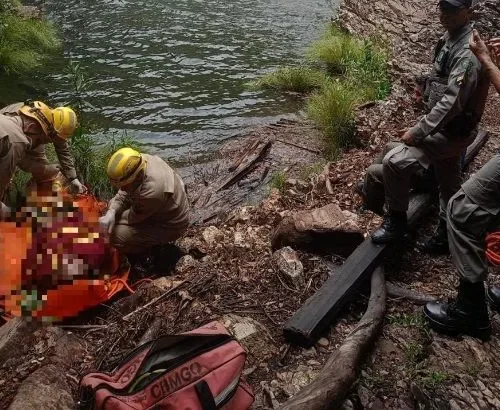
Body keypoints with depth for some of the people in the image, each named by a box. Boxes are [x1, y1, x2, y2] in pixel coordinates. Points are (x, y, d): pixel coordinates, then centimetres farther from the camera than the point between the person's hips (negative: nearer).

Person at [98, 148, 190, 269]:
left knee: (115, 236, -16)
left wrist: (113, 218, -8)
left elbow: (133, 217, -22)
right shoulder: (141, 161, -19)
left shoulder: (151, 192, -41)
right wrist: (111, 212, -22)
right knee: (114, 204, 9)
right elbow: (124, 195, -7)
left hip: (170, 226, -8)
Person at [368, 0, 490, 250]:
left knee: (394, 161, -20)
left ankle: (396, 222, -3)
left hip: (452, 132, -10)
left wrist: (417, 132, -26)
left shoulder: (467, 54, -25)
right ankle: (448, 228, 40)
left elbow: (451, 103, -29)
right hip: (446, 127, 10)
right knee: (448, 182, 22)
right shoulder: (450, 39, 5)